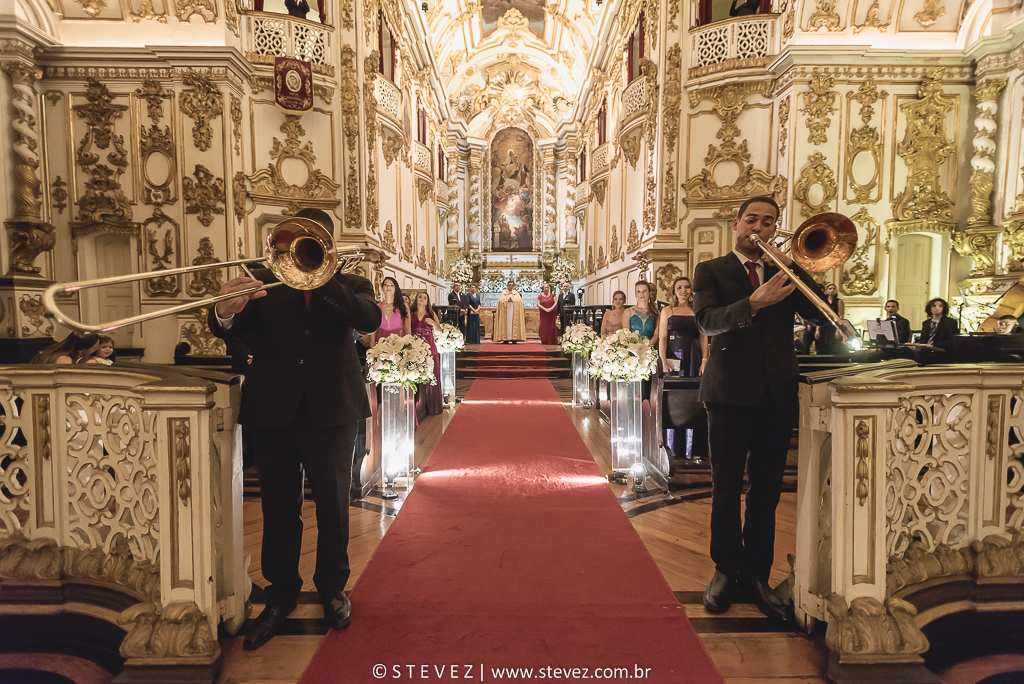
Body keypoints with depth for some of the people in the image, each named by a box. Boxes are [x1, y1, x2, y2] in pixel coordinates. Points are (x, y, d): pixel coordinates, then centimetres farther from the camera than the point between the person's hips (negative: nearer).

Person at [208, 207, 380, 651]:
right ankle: (280, 595, 26)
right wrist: (225, 312, -27)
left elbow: (369, 319, -14)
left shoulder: (349, 285, 8)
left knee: (333, 508, 8)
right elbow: (232, 331, -4)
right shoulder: (266, 282, 9)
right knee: (279, 511, 9)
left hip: (331, 411, -1)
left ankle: (332, 590, 28)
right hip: (274, 410, 1)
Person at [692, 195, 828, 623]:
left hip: (776, 393, 3)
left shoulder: (784, 272, 16)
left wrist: (793, 269, -9)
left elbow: (819, 314, 2)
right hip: (730, 391, -3)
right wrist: (754, 302, -29)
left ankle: (757, 574, 20)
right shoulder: (711, 271, 6)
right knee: (726, 488, 5)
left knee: (766, 491, 7)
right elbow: (707, 320, -13)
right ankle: (727, 569, 21)